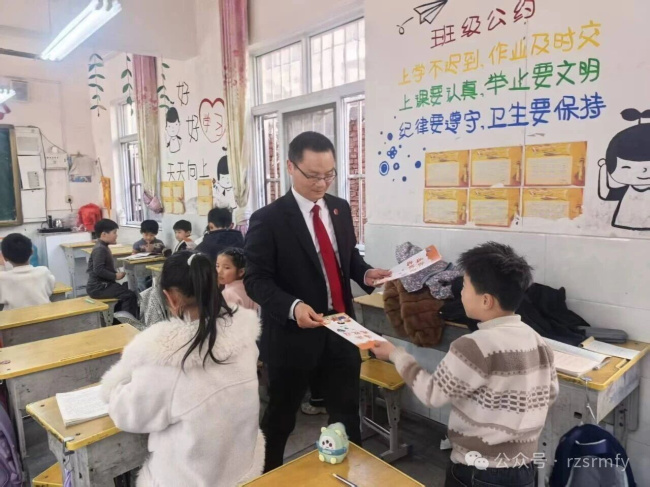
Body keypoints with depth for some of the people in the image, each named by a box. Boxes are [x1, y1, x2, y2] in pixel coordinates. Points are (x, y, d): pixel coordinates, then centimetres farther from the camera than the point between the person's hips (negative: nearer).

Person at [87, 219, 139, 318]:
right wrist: (115, 276, -20)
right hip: (98, 287, -11)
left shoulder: (103, 247, 15)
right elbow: (98, 270, -27)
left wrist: (115, 274, 7)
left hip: (102, 285, 11)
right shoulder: (100, 249, -17)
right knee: (130, 295, -18)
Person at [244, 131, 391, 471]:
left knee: (347, 412, 20)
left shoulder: (341, 209, 5)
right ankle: (268, 475, 42)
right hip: (294, 332, -4)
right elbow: (256, 279, -15)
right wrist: (293, 306, -32)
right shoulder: (268, 219, -13)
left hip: (342, 327, 5)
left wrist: (366, 274, -6)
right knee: (281, 416, 16)